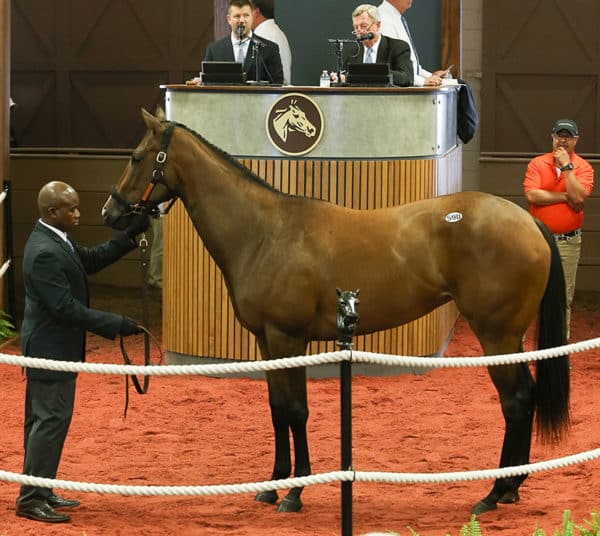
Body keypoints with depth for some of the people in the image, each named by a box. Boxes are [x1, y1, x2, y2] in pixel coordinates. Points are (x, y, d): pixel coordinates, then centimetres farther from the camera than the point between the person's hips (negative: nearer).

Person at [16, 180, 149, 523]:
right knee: (52, 420, -5)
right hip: (51, 349, -10)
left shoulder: (54, 241, 6)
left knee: (42, 420, 16)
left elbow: (92, 260, 15)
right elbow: (66, 308, -27)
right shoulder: (45, 253, -26)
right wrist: (116, 325, -24)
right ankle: (31, 500, 0)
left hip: (49, 347, 10)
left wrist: (132, 235, 7)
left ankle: (39, 491, 24)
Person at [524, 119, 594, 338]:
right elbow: (531, 196, -13)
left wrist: (566, 166, -15)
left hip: (568, 241, 0)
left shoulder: (583, 168, 1)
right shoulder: (537, 164, 1)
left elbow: (579, 198, -17)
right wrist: (566, 197, -13)